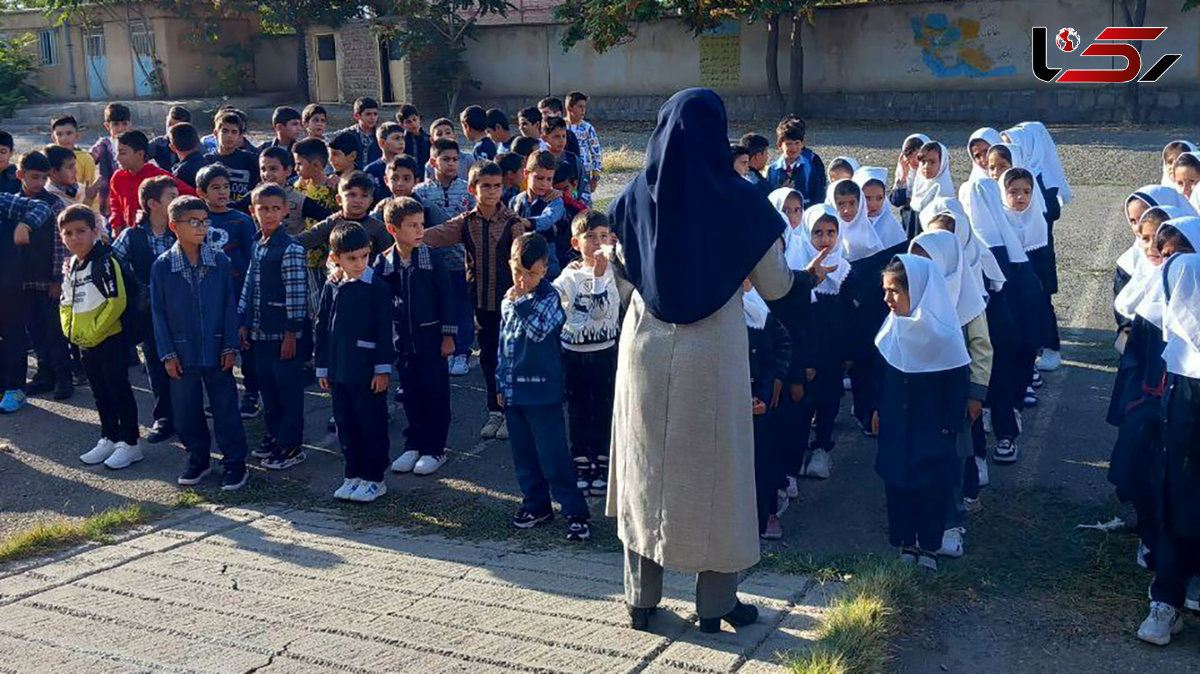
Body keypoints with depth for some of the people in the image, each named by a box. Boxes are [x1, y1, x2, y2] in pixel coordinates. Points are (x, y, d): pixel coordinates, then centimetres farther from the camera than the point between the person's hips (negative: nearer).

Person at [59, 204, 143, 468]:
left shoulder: (105, 261, -15)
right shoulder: (70, 266, 11)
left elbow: (117, 302, -22)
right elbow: (66, 303, 21)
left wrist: (94, 331, -18)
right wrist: (69, 328, 5)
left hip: (110, 339, -8)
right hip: (84, 343, 8)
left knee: (120, 391, -1)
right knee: (100, 394, 16)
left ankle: (130, 444, 8)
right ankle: (109, 439, 27)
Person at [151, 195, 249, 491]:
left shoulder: (220, 261, -3)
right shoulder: (162, 266, -4)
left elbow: (229, 307, 0)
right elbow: (158, 313, -1)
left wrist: (230, 346, -3)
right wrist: (167, 353, -4)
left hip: (216, 351, -1)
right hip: (182, 352, 1)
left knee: (226, 407, 5)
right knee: (185, 410, 11)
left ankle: (235, 461, 16)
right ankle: (198, 458, 29)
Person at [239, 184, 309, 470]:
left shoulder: (290, 249, -14)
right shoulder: (257, 245, 10)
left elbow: (297, 293, -16)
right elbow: (249, 284, 16)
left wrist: (291, 333, -16)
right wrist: (244, 322, 14)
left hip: (283, 332, -8)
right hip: (260, 331, 8)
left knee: (289, 389, 1)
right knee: (267, 385, 16)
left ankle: (291, 446, 9)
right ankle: (274, 435, 30)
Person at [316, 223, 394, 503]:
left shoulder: (378, 288, -8)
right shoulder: (332, 288, 6)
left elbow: (385, 332, -8)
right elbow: (321, 329, 12)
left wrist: (383, 369, -10)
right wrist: (323, 368, 11)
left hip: (368, 372, -5)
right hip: (339, 372, 5)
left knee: (372, 425, 4)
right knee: (346, 425, 13)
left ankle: (374, 478, 15)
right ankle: (353, 475, 25)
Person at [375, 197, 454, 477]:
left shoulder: (433, 258, -7)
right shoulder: (382, 264, -2)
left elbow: (446, 297, -4)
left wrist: (448, 335, -5)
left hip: (431, 337, -2)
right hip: (402, 339, 2)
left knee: (435, 393, 4)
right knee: (410, 393, 12)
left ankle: (434, 449, 15)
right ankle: (413, 445, 25)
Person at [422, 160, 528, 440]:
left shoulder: (513, 222, -8)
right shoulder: (466, 222, 2)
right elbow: (437, 235, -11)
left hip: (507, 299, -4)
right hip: (480, 299, 4)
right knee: (487, 355, 12)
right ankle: (495, 411, 25)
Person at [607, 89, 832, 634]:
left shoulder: (638, 196, -4)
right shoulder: (741, 201, -11)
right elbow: (775, 286, -4)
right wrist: (808, 277, 18)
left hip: (647, 349, 3)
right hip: (712, 355, -2)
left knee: (646, 468, 15)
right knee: (714, 471, 11)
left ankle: (641, 599, 25)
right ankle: (716, 602, 22)